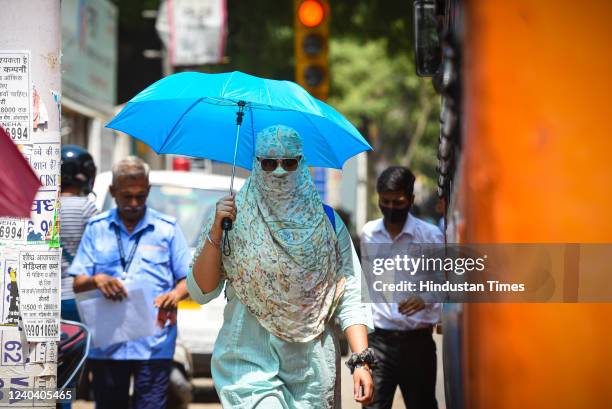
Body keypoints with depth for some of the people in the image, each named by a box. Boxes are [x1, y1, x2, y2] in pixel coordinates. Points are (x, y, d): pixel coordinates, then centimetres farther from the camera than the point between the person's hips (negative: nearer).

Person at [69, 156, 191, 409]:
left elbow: (188, 278, 7)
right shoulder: (96, 228, 10)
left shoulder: (167, 228, 8)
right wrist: (96, 280, -17)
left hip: (154, 344, -2)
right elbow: (78, 284, 7)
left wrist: (177, 293, -16)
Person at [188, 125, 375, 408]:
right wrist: (215, 233, -13)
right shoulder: (235, 219, 2)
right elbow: (201, 292, -2)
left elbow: (350, 299, 1)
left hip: (311, 364, 2)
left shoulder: (327, 223, 5)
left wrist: (362, 360, -11)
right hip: (250, 361, -2)